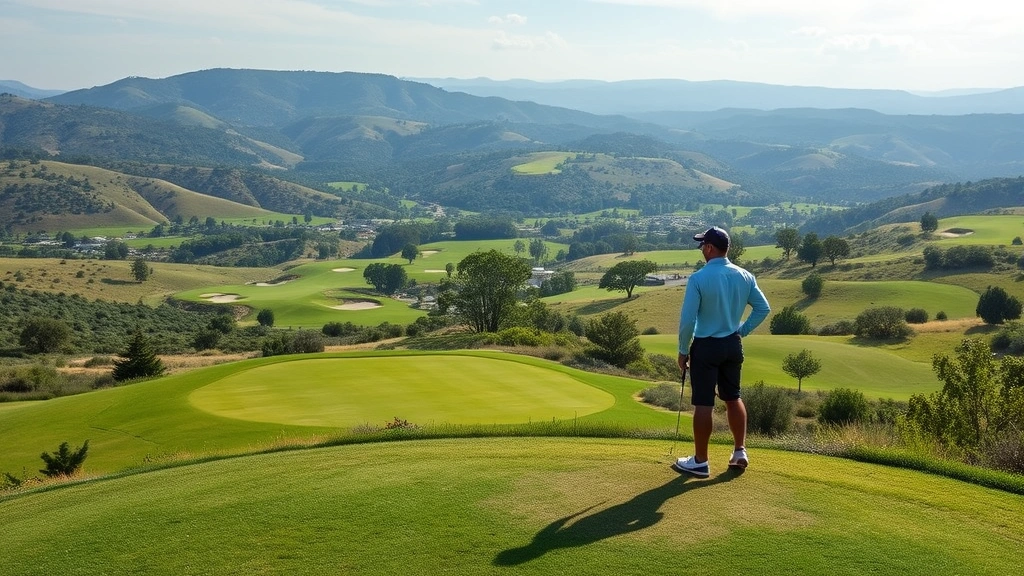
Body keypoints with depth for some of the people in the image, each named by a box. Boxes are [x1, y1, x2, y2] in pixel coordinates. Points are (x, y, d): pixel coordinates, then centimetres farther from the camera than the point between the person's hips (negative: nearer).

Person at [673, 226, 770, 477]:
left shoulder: (698, 278, -17)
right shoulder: (745, 276, 0)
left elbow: (688, 319, -16)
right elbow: (763, 308, 6)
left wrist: (683, 350, -4)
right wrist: (742, 330, 14)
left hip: (706, 346, -6)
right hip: (733, 344, 6)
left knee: (703, 404, 0)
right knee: (733, 398, 18)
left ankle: (700, 462, 7)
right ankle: (740, 451, 24)